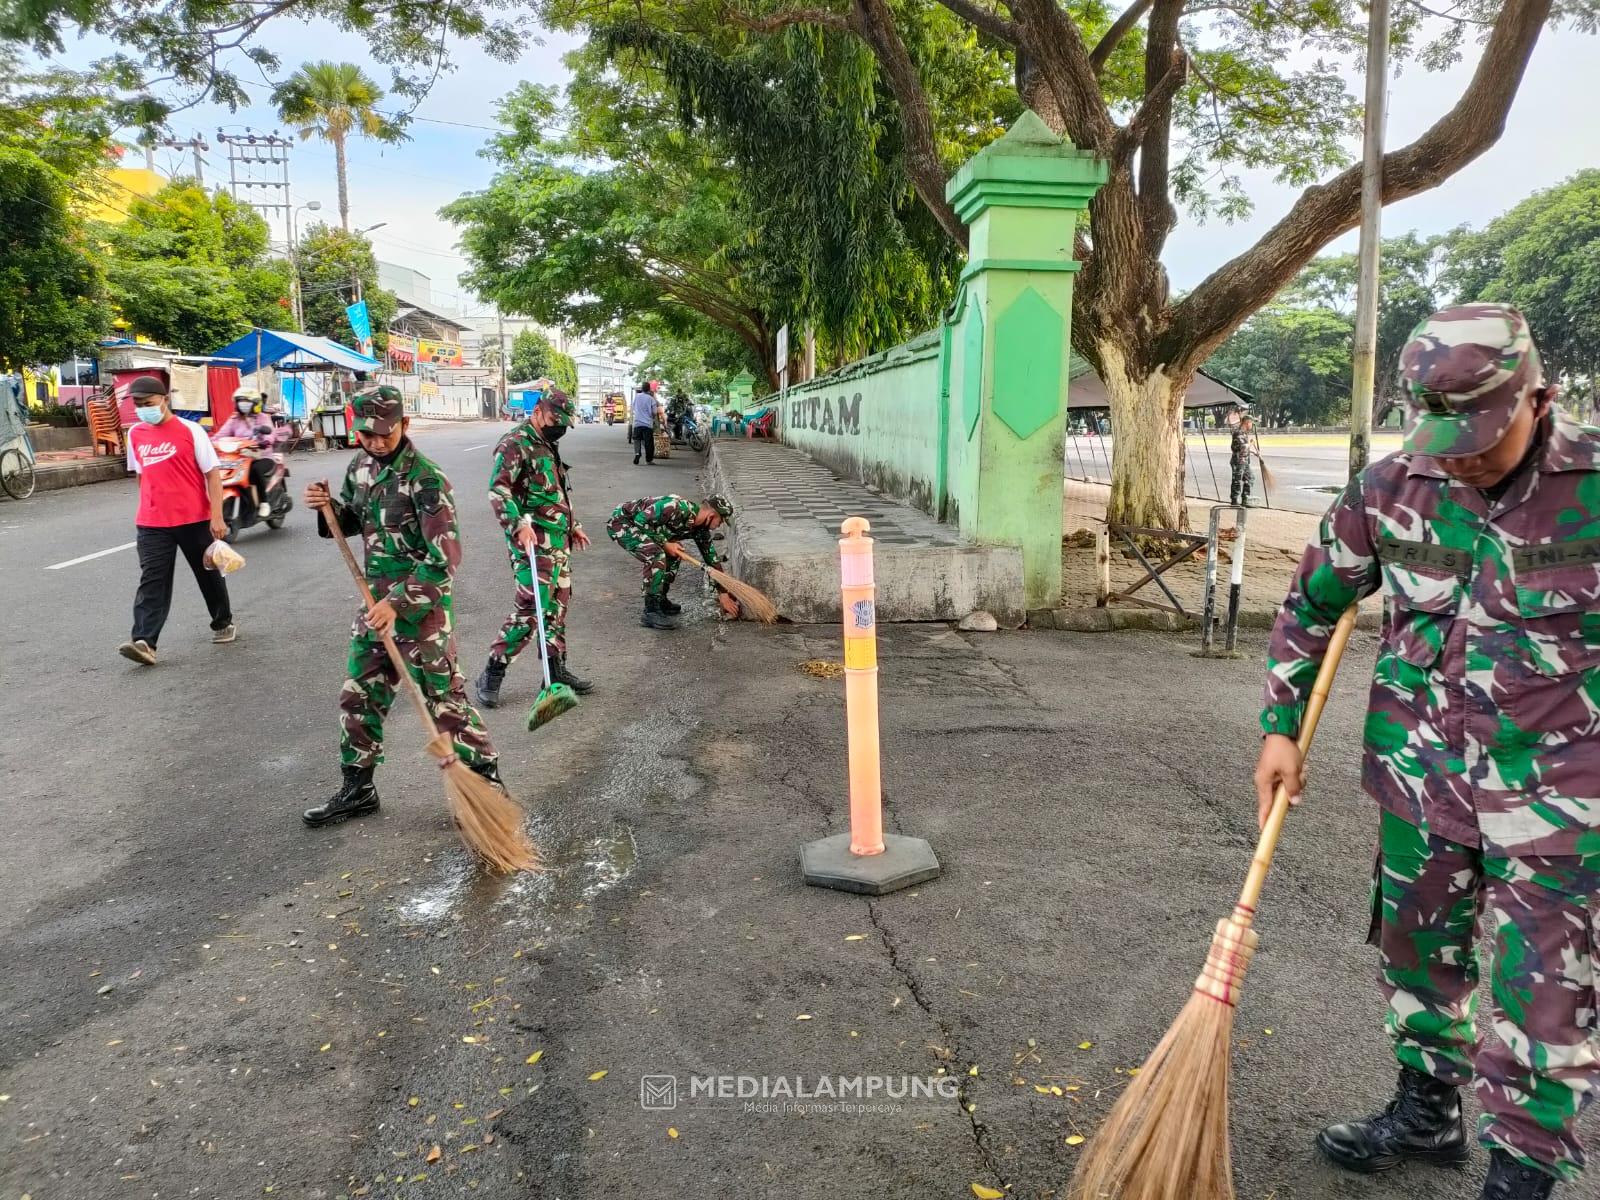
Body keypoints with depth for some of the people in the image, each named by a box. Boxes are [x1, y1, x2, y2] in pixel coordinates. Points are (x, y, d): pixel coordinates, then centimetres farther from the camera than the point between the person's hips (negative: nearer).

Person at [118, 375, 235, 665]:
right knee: (151, 582, -7)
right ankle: (143, 641, -15)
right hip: (152, 524, 3)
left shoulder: (189, 430, -6)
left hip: (194, 519, -3)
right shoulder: (135, 434, 8)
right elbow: (142, 474, 19)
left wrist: (217, 516, -14)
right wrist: (150, 508, 18)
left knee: (209, 574, 12)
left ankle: (223, 623, 32)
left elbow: (213, 473, -8)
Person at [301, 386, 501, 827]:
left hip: (422, 606, -8)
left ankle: (486, 779, 13)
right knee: (359, 695, 15)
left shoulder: (426, 478, -19)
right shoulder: (360, 466, 5)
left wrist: (398, 603, -24)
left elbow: (444, 558, -21)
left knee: (445, 699, -2)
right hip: (377, 600, 8)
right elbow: (352, 522, 20)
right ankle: (357, 787, 30)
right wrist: (328, 508, -1)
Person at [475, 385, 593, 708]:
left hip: (558, 539, 9)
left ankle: (556, 670, 23)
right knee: (531, 609, -12)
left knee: (558, 604, 13)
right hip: (532, 541, -9)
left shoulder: (547, 446, 19)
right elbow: (498, 490, -21)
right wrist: (519, 525, -32)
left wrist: (572, 526, 30)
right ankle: (491, 676, -1)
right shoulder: (515, 445, -11)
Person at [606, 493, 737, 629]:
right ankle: (651, 614, -20)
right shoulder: (678, 508, -29)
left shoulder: (701, 529, -1)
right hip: (620, 522, -9)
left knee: (673, 554, 11)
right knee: (656, 556, -25)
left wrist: (723, 594, 8)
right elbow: (640, 520, -27)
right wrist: (665, 543, -19)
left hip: (635, 525, 9)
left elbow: (712, 559, 8)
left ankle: (660, 602, 23)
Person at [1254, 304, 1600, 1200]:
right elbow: (1312, 604, 6)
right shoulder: (1392, 488, -5)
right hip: (1424, 771, 4)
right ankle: (1428, 1109, 42)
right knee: (1417, 954, 19)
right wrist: (1282, 728, 3)